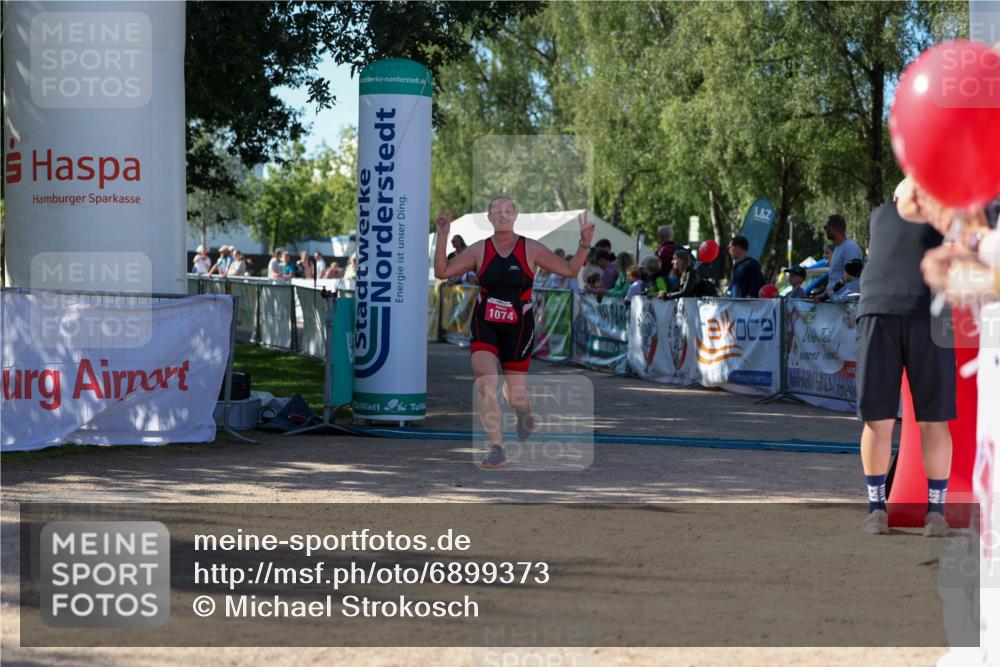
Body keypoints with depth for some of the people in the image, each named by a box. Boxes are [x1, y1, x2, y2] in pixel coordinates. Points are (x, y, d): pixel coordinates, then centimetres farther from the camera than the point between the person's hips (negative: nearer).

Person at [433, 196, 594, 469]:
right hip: (485, 325, 1)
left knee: (516, 396, 2)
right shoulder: (479, 250, 0)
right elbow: (442, 272, -1)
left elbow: (570, 270, 1)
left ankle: (525, 413, 43)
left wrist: (584, 244, -13)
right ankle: (497, 448, -12)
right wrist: (442, 237, -10)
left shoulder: (530, 249, -3)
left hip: (518, 327, -1)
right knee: (485, 381, -22)